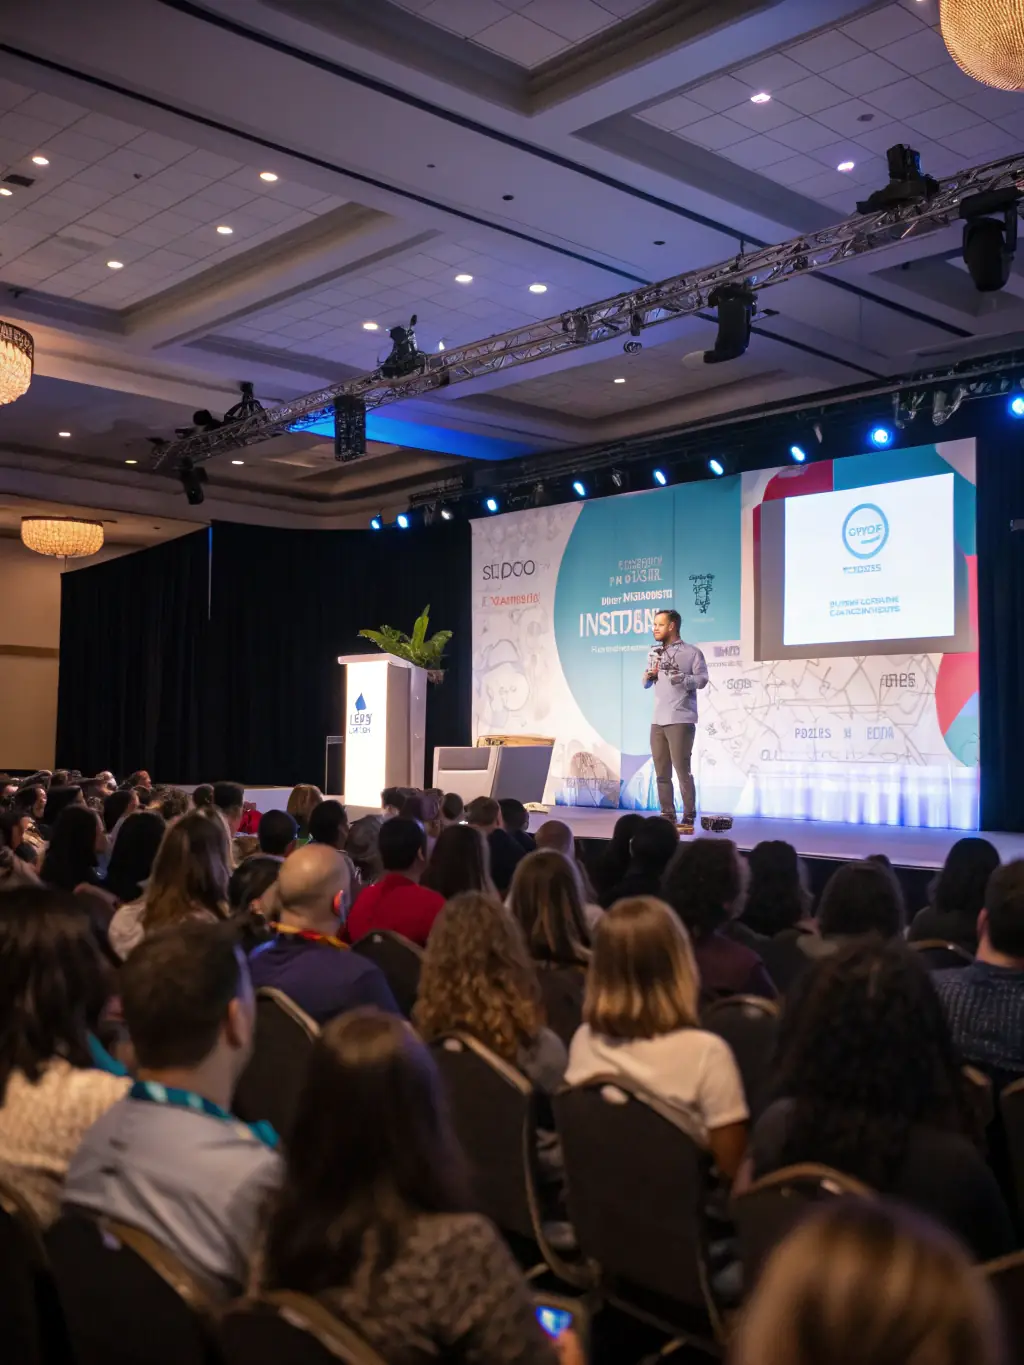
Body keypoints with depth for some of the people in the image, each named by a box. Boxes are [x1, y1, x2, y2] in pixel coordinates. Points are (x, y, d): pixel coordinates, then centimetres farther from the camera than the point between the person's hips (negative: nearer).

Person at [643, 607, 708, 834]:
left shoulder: (691, 652, -2)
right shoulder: (654, 653, 16)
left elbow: (702, 679, -10)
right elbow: (645, 684, 20)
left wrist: (681, 679, -23)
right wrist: (648, 676, -1)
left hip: (681, 720, -6)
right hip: (658, 721, 6)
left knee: (682, 770, -8)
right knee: (661, 773, 7)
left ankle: (688, 819, -3)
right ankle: (667, 816, 13)